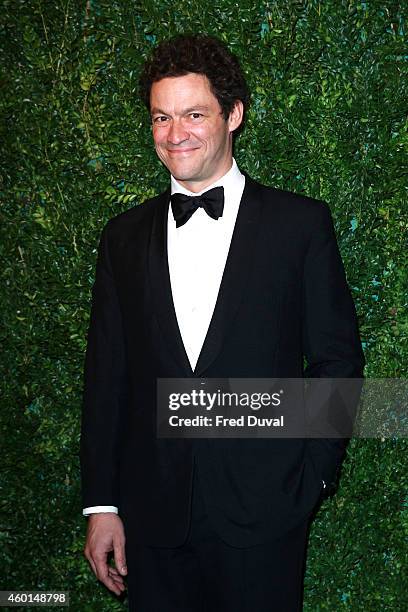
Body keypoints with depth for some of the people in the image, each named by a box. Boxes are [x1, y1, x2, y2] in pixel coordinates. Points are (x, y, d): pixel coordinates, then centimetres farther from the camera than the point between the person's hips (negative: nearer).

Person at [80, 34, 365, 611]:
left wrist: (310, 477, -6)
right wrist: (102, 505, 5)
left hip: (263, 514, -2)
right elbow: (106, 375, 7)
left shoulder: (301, 223, -1)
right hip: (153, 515, 3)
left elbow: (338, 359, 1)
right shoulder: (124, 237, 7)